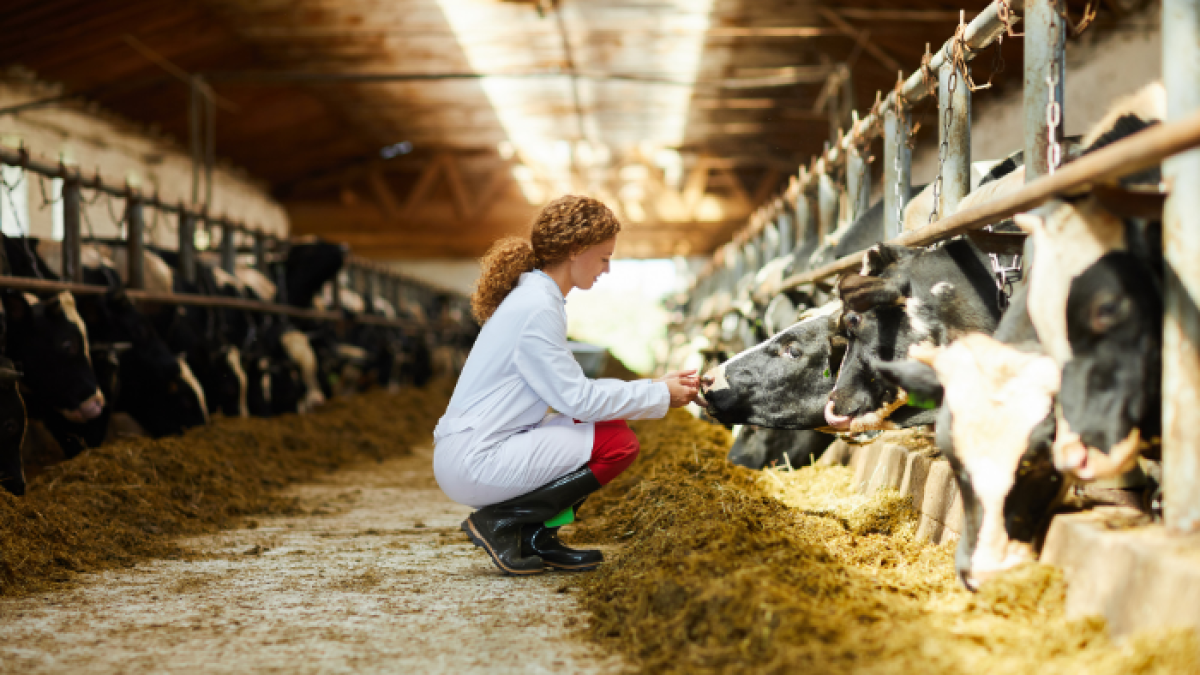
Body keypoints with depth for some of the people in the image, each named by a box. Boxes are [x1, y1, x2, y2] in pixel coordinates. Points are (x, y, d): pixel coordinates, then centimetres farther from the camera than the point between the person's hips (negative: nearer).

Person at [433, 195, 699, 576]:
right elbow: (577, 399, -17)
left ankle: (535, 537, 7)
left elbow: (571, 389, 16)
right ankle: (500, 522, -6)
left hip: (469, 453, 10)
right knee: (619, 444, -12)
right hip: (473, 462, -10)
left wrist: (654, 386, 10)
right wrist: (660, 395, -7)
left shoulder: (535, 297, 14)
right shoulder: (537, 309, -17)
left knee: (613, 425, 9)